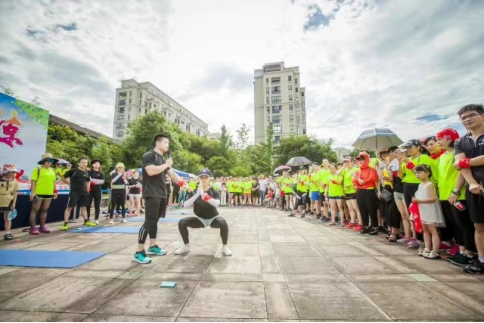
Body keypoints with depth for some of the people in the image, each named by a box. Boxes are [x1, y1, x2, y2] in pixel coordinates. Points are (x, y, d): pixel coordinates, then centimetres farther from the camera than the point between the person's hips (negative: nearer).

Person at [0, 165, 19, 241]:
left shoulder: (15, 182, -1)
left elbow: (15, 193, 1)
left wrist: (14, 203, -3)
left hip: (8, 202, 1)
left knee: (7, 218, 9)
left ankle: (7, 233, 14)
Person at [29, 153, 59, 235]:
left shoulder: (52, 170, 12)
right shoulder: (37, 169, -6)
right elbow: (33, 181, -10)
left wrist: (55, 191, 14)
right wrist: (32, 192, -15)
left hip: (49, 194, 6)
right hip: (38, 193, -6)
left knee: (45, 210, 12)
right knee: (35, 210, 2)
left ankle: (42, 227, 21)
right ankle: (33, 228, 8)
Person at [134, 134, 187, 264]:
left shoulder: (163, 160, 20)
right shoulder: (148, 156, -7)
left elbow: (172, 174, 14)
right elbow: (151, 171, -24)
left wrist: (182, 183, 0)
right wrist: (166, 165, -14)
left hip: (162, 195, 9)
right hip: (152, 195, -9)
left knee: (155, 220, 14)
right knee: (149, 221, -11)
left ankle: (152, 247, 24)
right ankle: (139, 252, -3)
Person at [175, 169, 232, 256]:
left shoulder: (214, 192, -13)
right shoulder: (195, 192, -7)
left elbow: (217, 204, -36)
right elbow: (186, 205, -24)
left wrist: (204, 194, -46)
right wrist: (197, 194, -36)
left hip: (213, 218, -2)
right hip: (200, 219, 3)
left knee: (223, 223, -34)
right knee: (182, 222, -18)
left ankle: (225, 247, -12)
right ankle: (186, 246, 3)